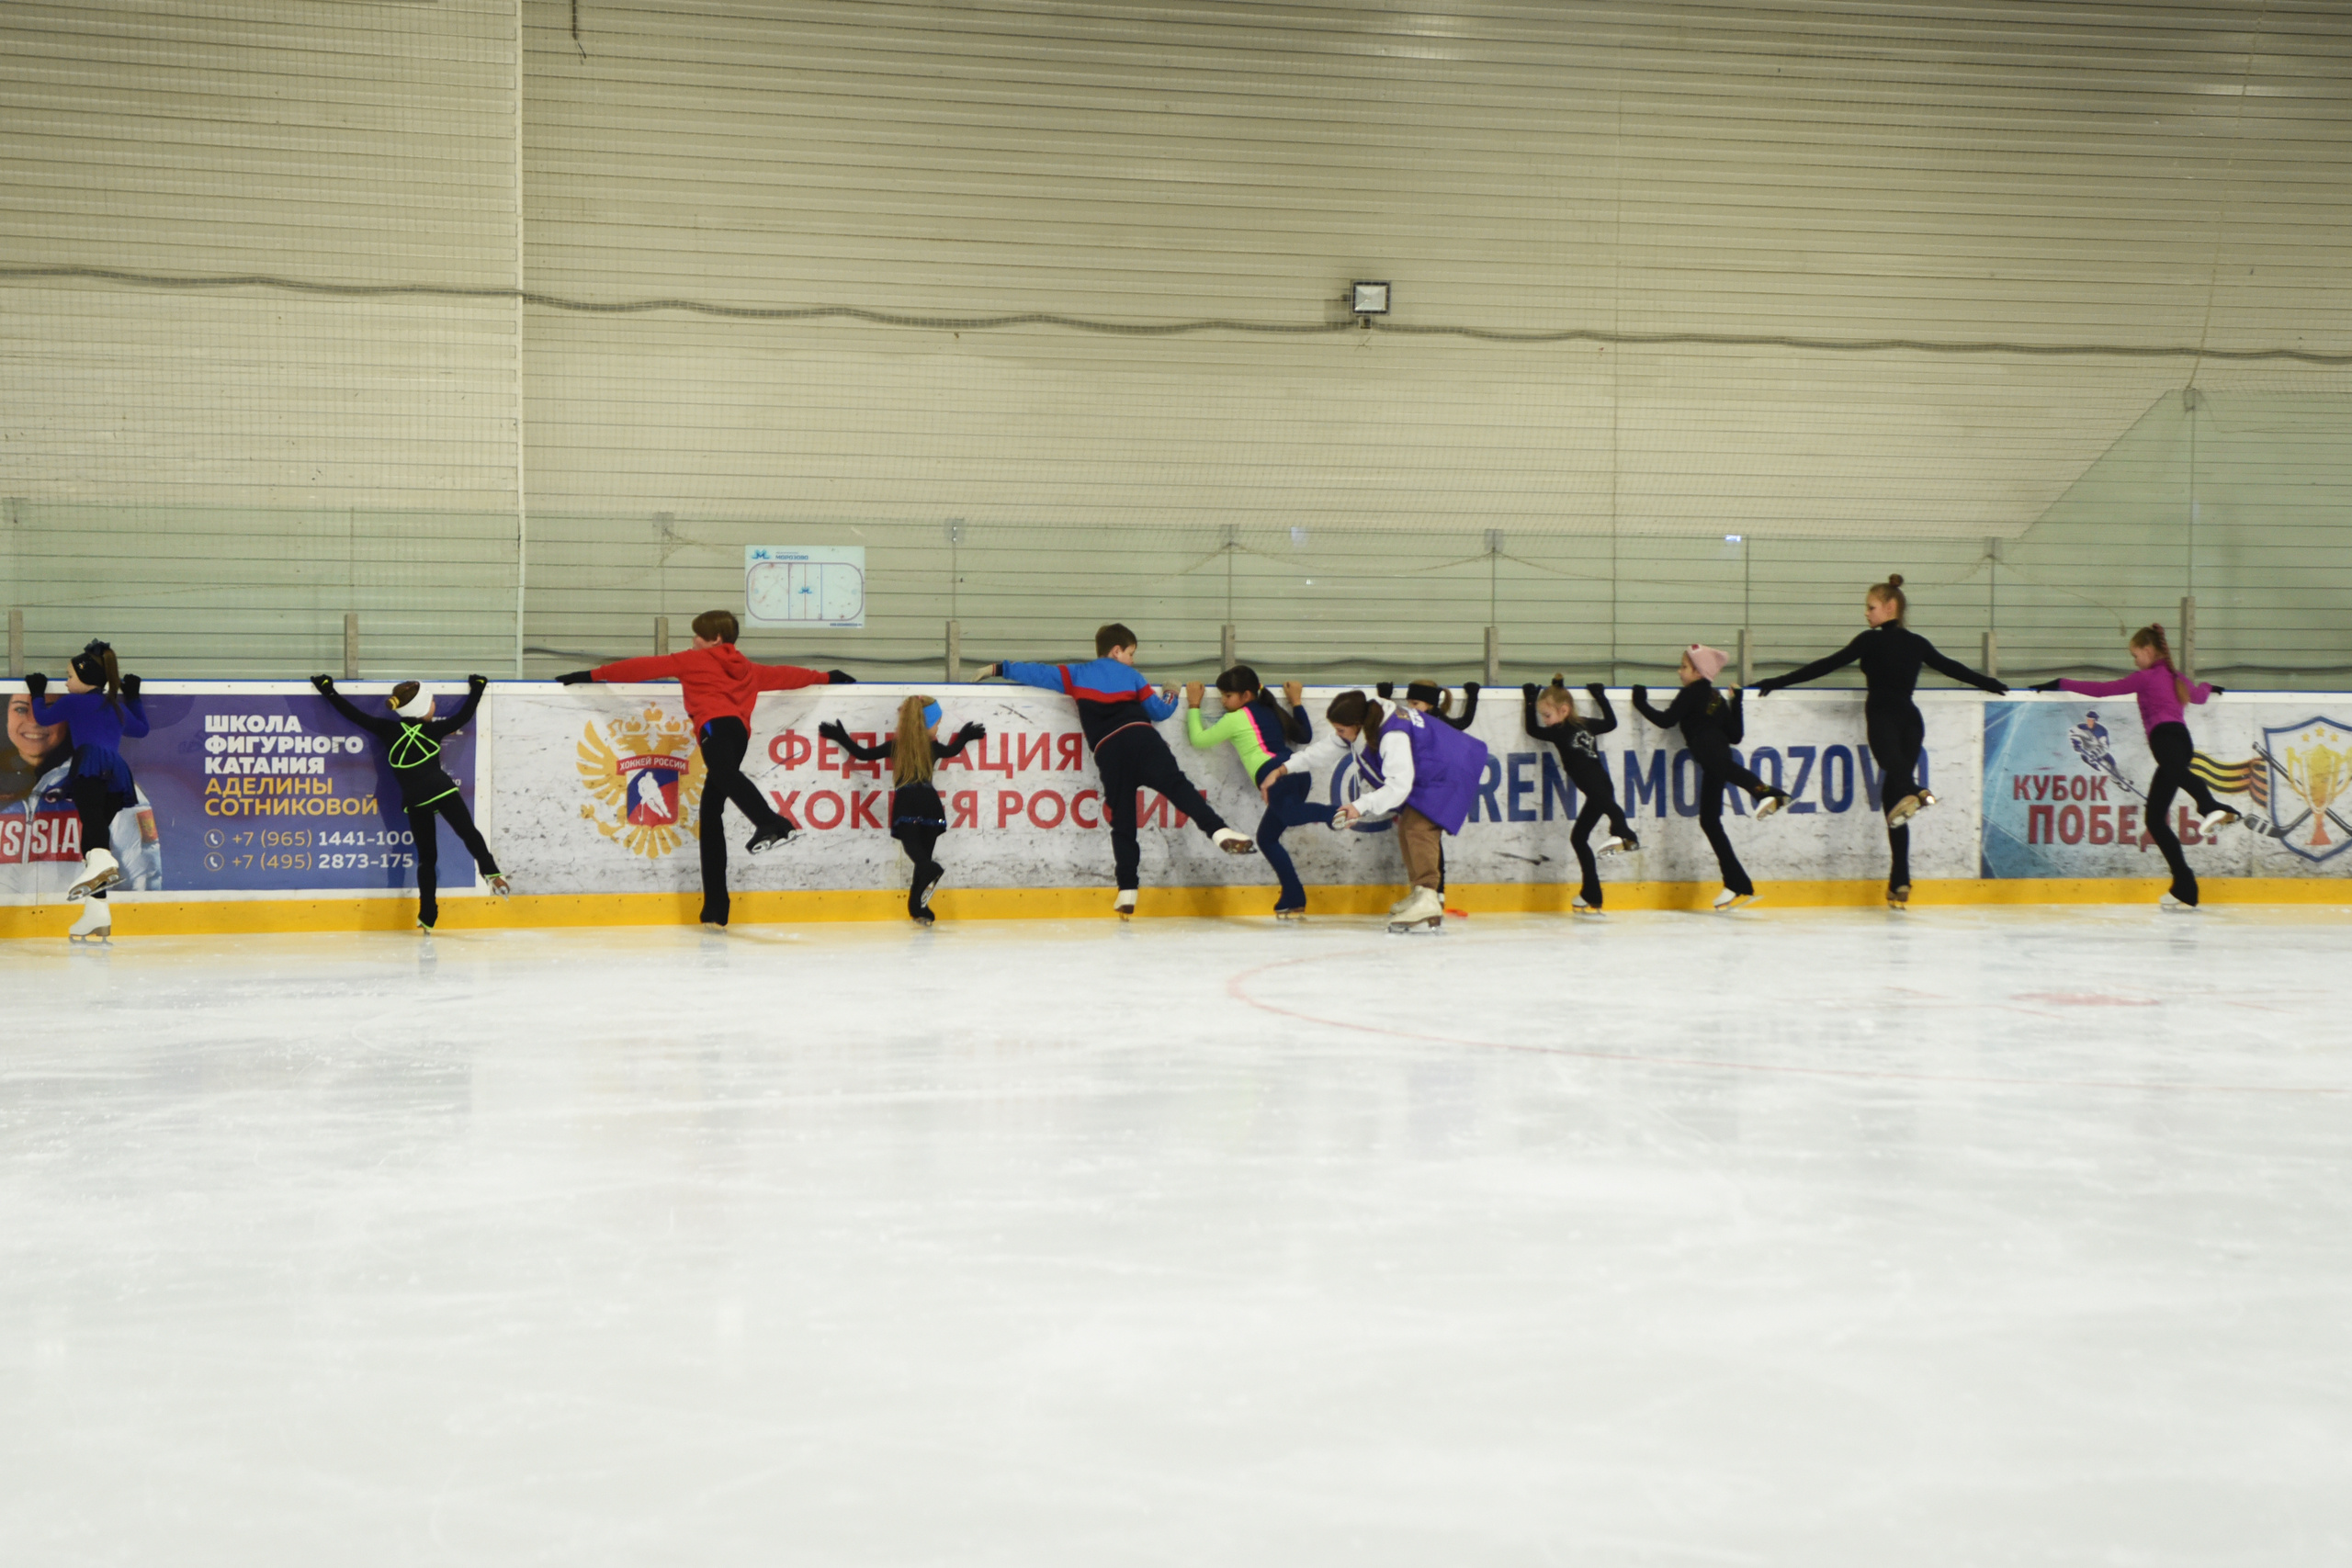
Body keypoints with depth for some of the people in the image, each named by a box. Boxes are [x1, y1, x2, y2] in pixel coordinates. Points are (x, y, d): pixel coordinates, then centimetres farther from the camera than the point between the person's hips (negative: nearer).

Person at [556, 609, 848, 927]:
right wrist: (825, 677, 66)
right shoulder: (748, 670, 35)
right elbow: (785, 675, 48)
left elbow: (645, 667, 23)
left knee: (723, 772, -36)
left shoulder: (694, 660, 21)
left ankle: (772, 824, -68)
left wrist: (593, 674, 30)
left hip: (716, 724, -6)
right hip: (739, 732, 6)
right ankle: (716, 906, 9)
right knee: (711, 813, 11)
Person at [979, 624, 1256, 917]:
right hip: (1140, 737, -1)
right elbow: (1158, 711, 24)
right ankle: (1219, 831, -40)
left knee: (1122, 822, 5)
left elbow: (1038, 673, 23)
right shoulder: (1130, 676, 22)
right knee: (1177, 786, -16)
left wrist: (999, 668, 35)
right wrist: (1171, 695, 45)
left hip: (1108, 751, 1)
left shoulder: (1076, 675, 23)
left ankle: (1128, 890, -2)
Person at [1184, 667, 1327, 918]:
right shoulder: (1272, 711, 28)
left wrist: (1194, 705, 28)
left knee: (1291, 814, -38)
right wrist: (1296, 702, 45)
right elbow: (1305, 736, 36)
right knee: (1266, 838, 16)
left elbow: (1198, 739, 17)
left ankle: (1331, 814, -66)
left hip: (1276, 776, -8)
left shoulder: (1236, 719, 8)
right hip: (1297, 773, 8)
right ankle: (1294, 900, 13)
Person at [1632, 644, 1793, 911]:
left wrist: (1641, 703, 14)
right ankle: (1738, 885, 8)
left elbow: (1666, 720, 1)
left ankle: (1764, 790, -68)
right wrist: (1736, 702, 35)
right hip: (1717, 761, 7)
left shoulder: (1692, 692, 6)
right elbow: (1735, 736, 25)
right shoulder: (1716, 698, 28)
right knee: (1709, 821, 8)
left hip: (1710, 750, -7)